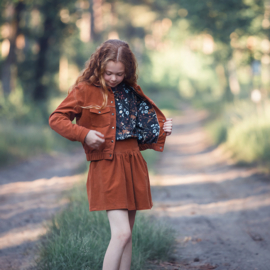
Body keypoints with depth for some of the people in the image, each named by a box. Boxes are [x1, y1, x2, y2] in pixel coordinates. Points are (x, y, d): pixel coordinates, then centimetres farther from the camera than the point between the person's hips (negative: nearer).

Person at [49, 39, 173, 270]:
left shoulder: (131, 91, 12)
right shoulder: (85, 90, -4)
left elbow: (144, 128, 23)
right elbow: (56, 119, -5)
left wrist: (162, 130, 4)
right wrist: (83, 134, -18)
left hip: (134, 164, 6)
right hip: (107, 165, -6)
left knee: (127, 234, 9)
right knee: (121, 233, -16)